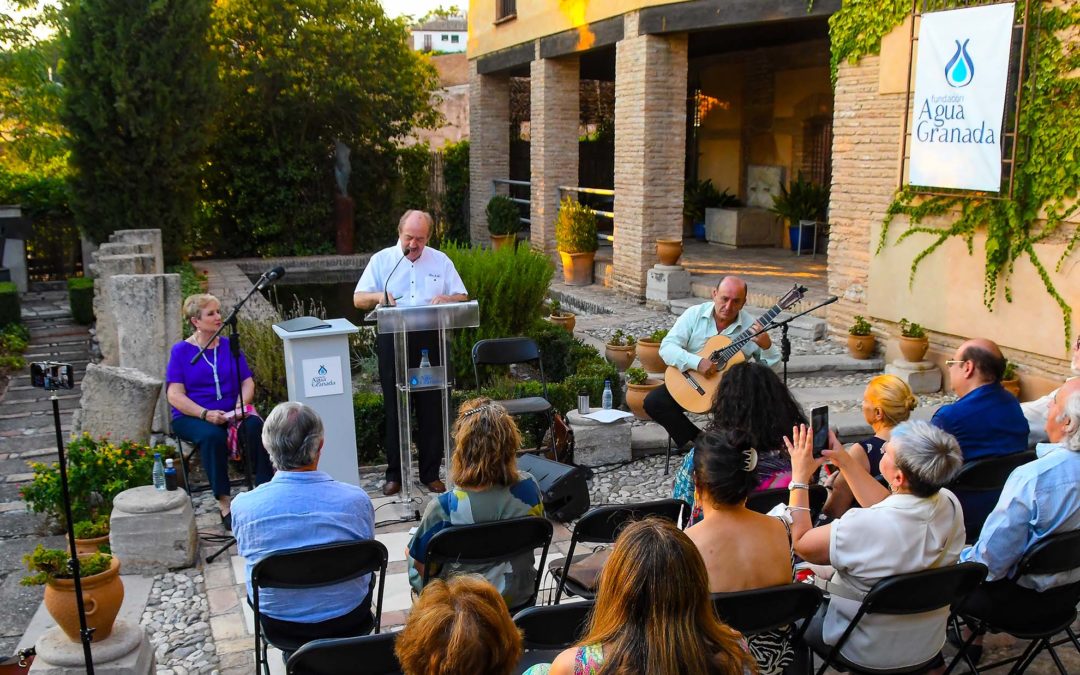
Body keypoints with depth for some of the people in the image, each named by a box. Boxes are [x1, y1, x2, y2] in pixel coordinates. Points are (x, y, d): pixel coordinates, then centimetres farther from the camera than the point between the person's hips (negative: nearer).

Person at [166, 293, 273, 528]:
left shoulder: (229, 346, 11)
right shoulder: (181, 350, 2)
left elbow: (248, 381, 10)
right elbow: (174, 395, -6)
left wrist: (241, 405, -12)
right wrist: (205, 414, -22)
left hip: (230, 413, 3)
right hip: (191, 417, -2)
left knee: (255, 426, -29)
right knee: (212, 436, -35)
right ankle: (224, 504, -28)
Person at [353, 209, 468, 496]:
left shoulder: (440, 261, 9)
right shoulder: (382, 260, 6)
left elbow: (463, 298, 9)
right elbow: (358, 299, 3)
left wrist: (445, 299, -13)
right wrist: (378, 295, -19)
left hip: (430, 340, 1)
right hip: (393, 341, -1)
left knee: (432, 407, 4)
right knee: (395, 408, 4)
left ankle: (431, 472, 15)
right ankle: (394, 474, 14)